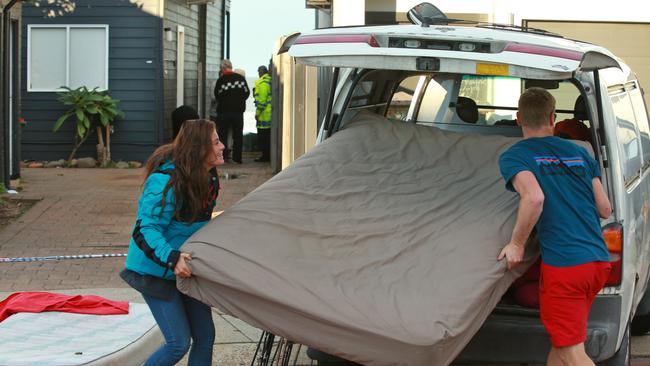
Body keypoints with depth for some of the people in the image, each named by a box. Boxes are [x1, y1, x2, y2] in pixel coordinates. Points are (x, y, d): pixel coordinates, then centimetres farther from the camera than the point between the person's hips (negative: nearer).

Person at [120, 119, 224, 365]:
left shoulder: (208, 179, 3)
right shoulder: (166, 181, -25)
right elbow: (147, 229, -28)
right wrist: (171, 259, -42)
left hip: (188, 268, 8)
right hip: (155, 271, -8)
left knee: (205, 337, 6)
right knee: (179, 342, -10)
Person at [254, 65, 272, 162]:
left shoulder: (262, 83, -13)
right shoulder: (271, 81, 15)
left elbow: (262, 99, -18)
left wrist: (258, 112, -13)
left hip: (265, 114, -9)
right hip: (271, 113, 9)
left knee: (262, 137, -5)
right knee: (269, 135, 14)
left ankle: (265, 156, -5)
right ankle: (269, 155, 17)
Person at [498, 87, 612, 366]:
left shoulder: (512, 157, -2)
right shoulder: (579, 154, 16)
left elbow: (534, 197, -21)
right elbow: (605, 209, 14)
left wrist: (517, 243, -10)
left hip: (563, 264, -6)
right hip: (600, 261, 6)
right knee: (561, 341, 21)